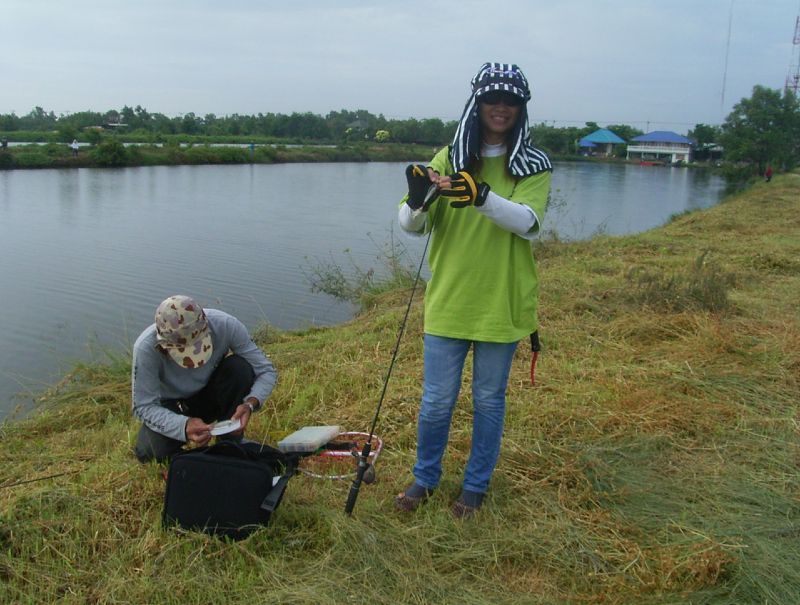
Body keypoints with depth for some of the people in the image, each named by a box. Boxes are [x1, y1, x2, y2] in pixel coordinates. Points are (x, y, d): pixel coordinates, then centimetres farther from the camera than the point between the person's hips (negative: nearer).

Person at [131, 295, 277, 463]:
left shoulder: (226, 325, -30)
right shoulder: (146, 347, -33)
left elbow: (266, 370, -21)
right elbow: (143, 406, -26)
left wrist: (250, 404, -41)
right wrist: (184, 425, -44)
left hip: (210, 394, 1)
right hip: (170, 405, -1)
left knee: (240, 368, -30)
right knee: (160, 452, -30)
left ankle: (232, 443, -10)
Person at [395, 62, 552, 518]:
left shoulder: (534, 167, 0)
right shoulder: (448, 159, 2)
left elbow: (527, 221, -18)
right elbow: (412, 225, -4)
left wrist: (482, 197, -37)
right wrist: (418, 201, -28)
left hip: (502, 304, 0)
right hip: (448, 301, 1)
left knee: (489, 399, 13)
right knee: (437, 400, 9)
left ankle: (476, 485, 31)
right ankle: (426, 478, 31)